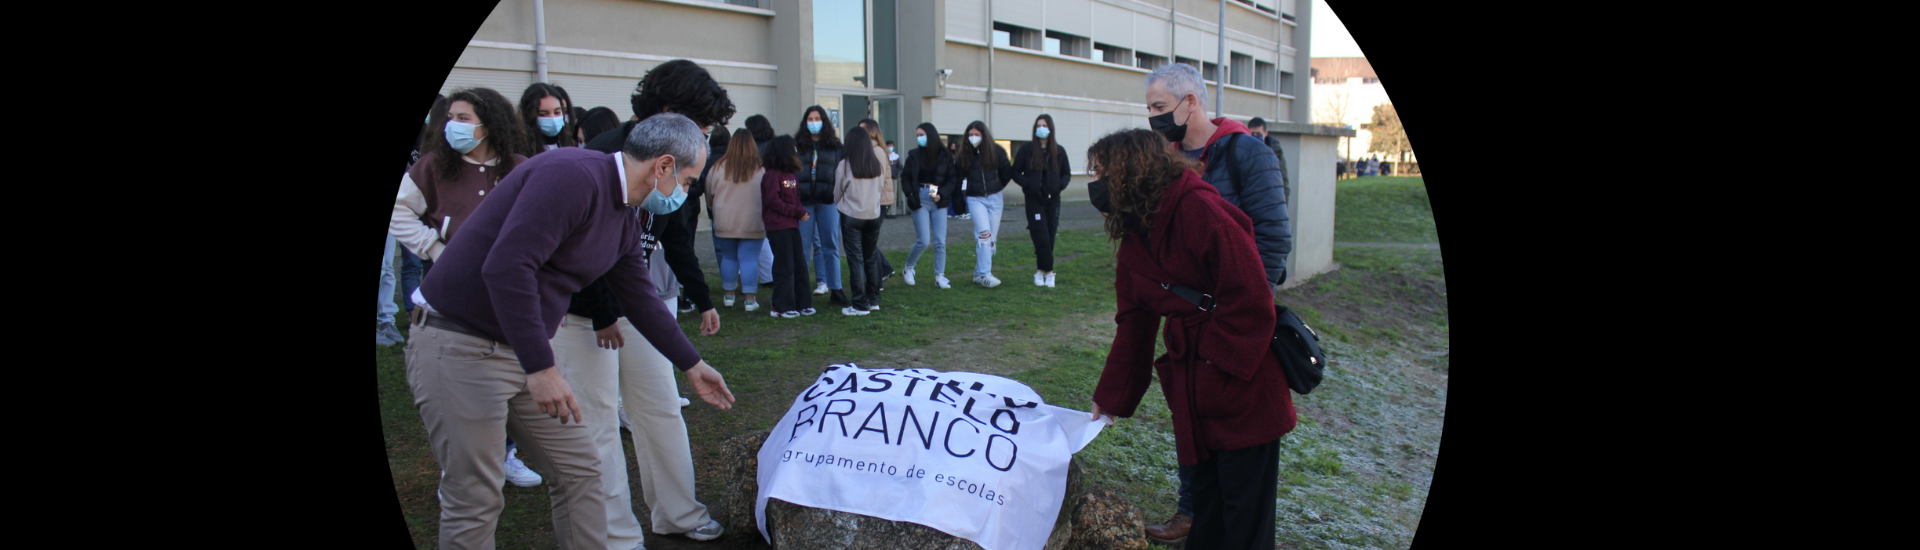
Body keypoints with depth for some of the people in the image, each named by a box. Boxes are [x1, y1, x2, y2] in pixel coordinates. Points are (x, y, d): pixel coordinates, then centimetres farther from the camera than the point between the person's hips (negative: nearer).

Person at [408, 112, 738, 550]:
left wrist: (693, 366, 25)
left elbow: (640, 300, 20)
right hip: (459, 346, -9)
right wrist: (542, 368, -30)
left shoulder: (628, 217, 9)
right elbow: (506, 267, -30)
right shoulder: (572, 175, -22)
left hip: (524, 350, 9)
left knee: (581, 472, 11)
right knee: (475, 502, 0)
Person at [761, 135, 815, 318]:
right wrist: (796, 211, -16)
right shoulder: (772, 175, -11)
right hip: (778, 226, -8)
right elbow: (773, 201, -17)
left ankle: (802, 303, 20)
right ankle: (781, 307, 3)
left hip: (792, 226, 8)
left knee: (800, 265, 11)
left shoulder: (792, 175, 15)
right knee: (784, 268, -5)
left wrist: (803, 211, -4)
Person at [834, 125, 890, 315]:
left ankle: (860, 304, 1)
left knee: (856, 259, 1)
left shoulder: (844, 164, -11)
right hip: (874, 214, 4)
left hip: (851, 215, -4)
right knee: (871, 258, 13)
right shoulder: (877, 163, -2)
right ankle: (873, 300, 19)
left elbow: (837, 191, 1)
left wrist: (839, 204, 21)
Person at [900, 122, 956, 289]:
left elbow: (951, 180, 3)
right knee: (923, 241, -5)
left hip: (939, 201, 1)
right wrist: (910, 196, -8)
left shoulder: (945, 156, 2)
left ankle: (939, 276, 9)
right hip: (920, 199, -1)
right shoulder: (914, 155, 3)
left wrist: (941, 194, -13)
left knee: (940, 242, 0)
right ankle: (909, 267, 19)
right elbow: (905, 177, 7)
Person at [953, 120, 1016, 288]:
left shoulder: (996, 151, -2)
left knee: (992, 237, 4)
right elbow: (957, 175, 5)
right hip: (975, 199, -2)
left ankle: (979, 273, 16)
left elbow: (1007, 172, 8)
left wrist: (998, 187, 10)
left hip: (995, 198, 2)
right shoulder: (965, 154, -2)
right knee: (984, 233, -19)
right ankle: (985, 274, -19)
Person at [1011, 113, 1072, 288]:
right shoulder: (1027, 149, 0)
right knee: (1041, 237, -9)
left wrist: (1059, 186, -6)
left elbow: (1067, 174, 13)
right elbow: (1015, 172, 3)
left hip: (1053, 200, 3)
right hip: (1034, 200, -2)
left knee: (1050, 236, 3)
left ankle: (1041, 270, 15)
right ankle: (1048, 271, 2)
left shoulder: (1058, 151, 6)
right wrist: (1027, 184, -13)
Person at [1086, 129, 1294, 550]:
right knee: (1203, 492, 17)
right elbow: (1134, 323, 15)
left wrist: (1218, 358, -17)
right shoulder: (1134, 239, 11)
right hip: (1191, 388, 8)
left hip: (1241, 384, -8)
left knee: (1245, 513, 2)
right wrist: (1111, 399, 15)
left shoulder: (1199, 209, -17)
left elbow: (1251, 296, -20)